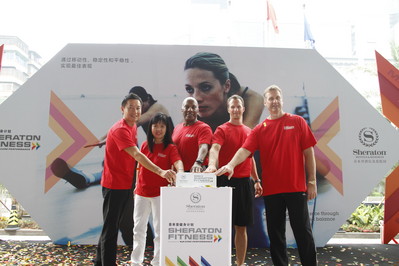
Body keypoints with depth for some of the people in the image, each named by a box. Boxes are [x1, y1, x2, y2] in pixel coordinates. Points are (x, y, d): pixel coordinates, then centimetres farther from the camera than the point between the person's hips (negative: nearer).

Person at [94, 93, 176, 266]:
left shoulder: (133, 127, 9)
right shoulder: (120, 129, -20)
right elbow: (137, 155, -32)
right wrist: (160, 171, -41)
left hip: (126, 184, 9)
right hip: (114, 184, -9)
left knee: (112, 226, 19)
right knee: (111, 228, -1)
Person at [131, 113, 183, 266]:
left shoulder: (170, 148, -7)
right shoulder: (145, 145, 5)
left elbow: (178, 163, -24)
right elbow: (139, 167, 13)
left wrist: (180, 173, -45)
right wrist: (137, 186, 13)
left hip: (160, 193, -4)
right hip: (142, 192, 5)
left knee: (159, 229, 5)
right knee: (139, 228, 15)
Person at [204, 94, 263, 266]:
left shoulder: (249, 131, 14)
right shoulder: (222, 130, -2)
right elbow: (215, 148, -21)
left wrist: (257, 180, 17)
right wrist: (211, 165, -41)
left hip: (244, 182, 5)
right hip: (226, 181, -5)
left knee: (241, 226, 11)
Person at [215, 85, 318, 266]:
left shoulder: (297, 122, 3)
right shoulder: (259, 129, 4)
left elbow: (308, 152, 2)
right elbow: (245, 150, -10)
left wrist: (312, 181, -2)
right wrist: (231, 165, -28)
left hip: (296, 187, -1)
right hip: (271, 189, 2)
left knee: (303, 231, 6)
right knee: (275, 233, 11)